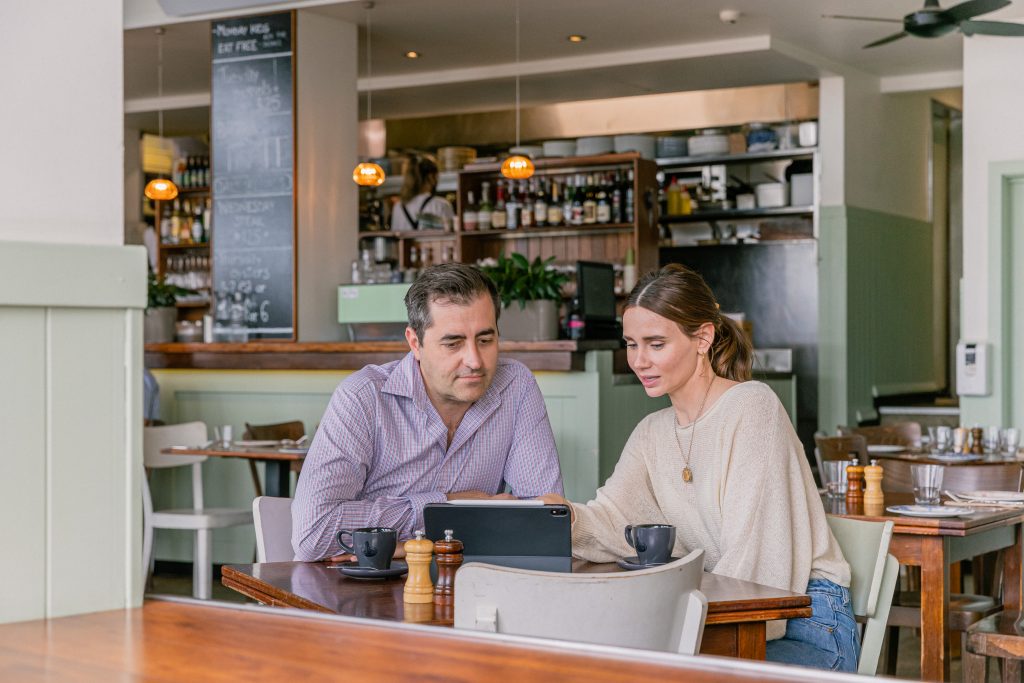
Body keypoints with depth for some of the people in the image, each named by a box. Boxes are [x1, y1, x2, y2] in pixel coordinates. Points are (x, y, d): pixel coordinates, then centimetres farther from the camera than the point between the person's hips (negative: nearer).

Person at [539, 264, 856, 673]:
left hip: (806, 628, -7)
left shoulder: (752, 406, -11)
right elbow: (612, 521, -2)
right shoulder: (652, 433, 14)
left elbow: (754, 555, -18)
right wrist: (568, 518, -23)